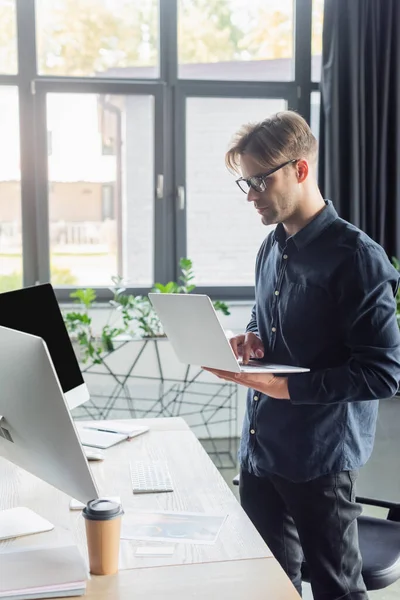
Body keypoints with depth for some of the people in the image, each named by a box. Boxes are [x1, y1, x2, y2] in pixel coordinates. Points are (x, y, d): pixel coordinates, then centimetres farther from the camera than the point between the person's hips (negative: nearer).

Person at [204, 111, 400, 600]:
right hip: (259, 448, 7)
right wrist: (250, 342, -2)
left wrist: (284, 385, -24)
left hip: (318, 460, -7)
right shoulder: (271, 248, 8)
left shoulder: (356, 257, -17)